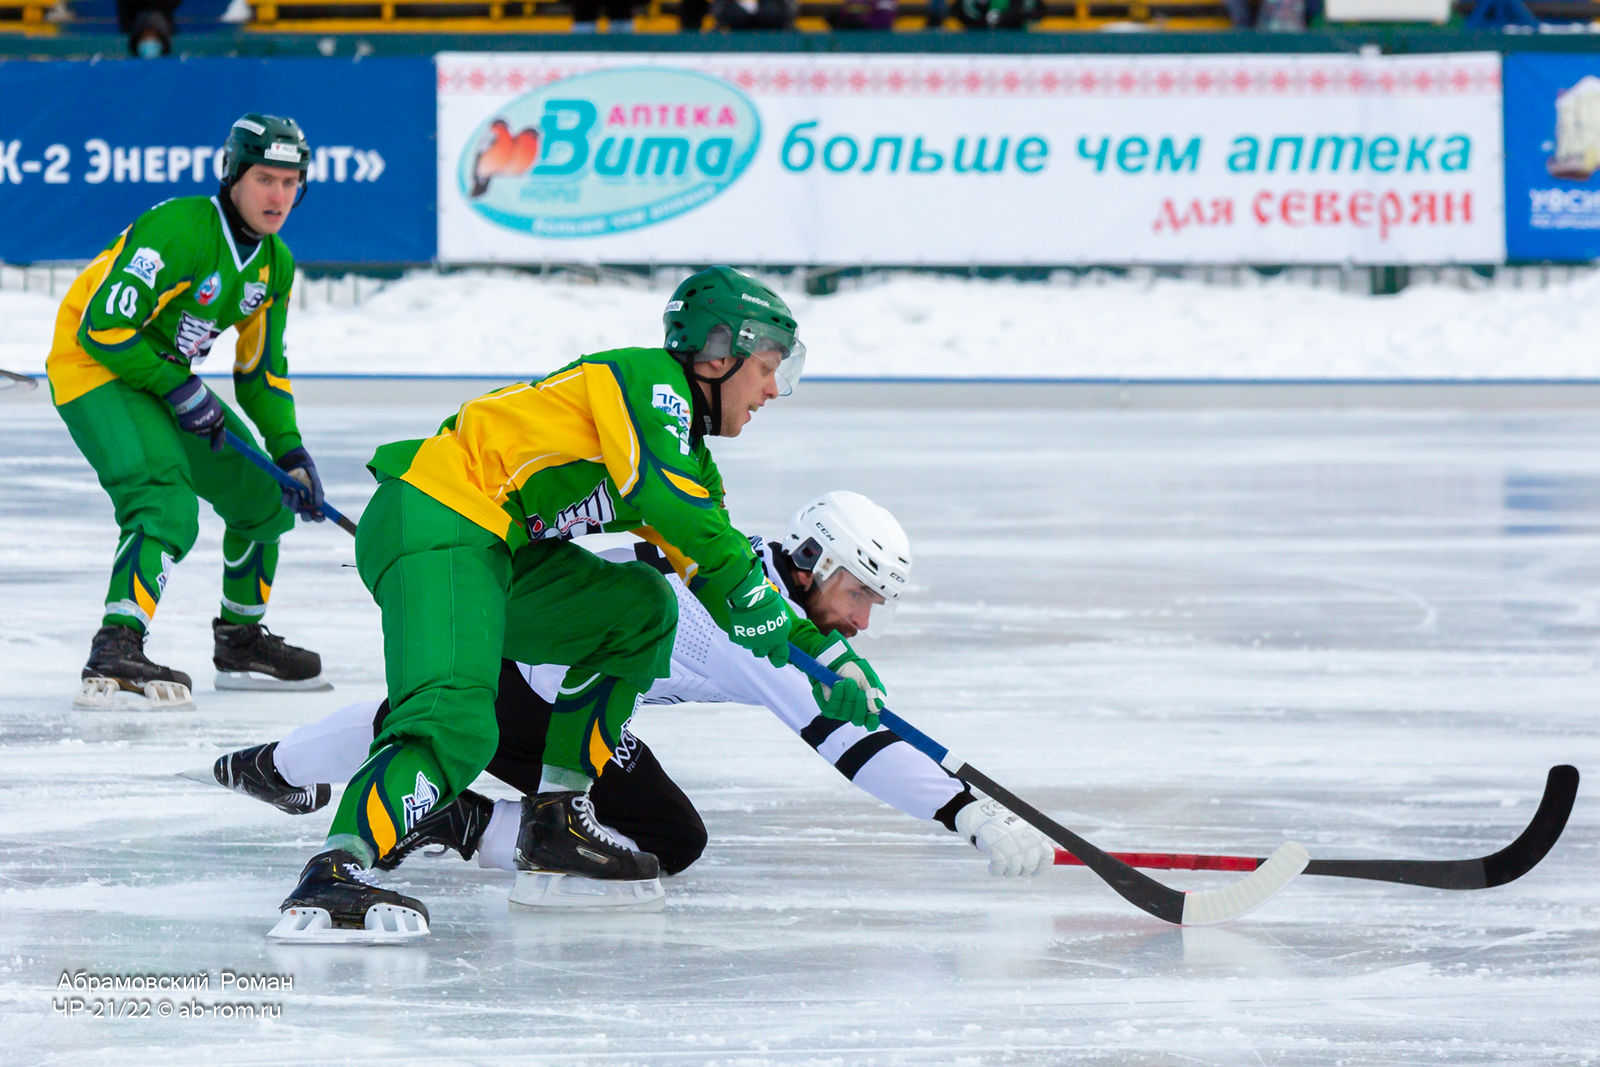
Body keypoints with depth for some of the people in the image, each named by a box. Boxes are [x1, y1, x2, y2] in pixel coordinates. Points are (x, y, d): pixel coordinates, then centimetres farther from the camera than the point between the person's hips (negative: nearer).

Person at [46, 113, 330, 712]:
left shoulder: (275, 264, 4)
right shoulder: (178, 229, -25)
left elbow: (261, 370, 13)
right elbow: (104, 326, -27)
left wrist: (290, 452, 2)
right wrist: (180, 391, -23)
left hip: (171, 381, 9)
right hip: (95, 371, -9)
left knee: (264, 498, 13)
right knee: (166, 505, -30)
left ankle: (240, 641, 29)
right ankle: (116, 649, -41)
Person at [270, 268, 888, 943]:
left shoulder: (686, 456, 23)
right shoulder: (650, 381, -5)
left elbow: (718, 575, 24)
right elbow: (666, 499, -22)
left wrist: (828, 658, 17)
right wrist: (748, 585, -17)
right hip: (433, 520, -10)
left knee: (642, 608, 15)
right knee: (457, 724, -28)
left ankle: (555, 819, 11)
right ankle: (335, 874, -44)